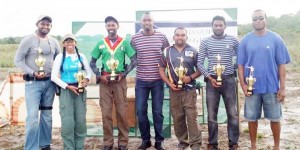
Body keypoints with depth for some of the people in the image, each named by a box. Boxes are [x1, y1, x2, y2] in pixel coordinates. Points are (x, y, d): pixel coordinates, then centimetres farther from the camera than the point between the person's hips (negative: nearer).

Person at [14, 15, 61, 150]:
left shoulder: (54, 42, 7)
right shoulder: (28, 40, -5)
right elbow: (18, 60, -6)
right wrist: (33, 73, -17)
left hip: (50, 82, 4)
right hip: (33, 83, -4)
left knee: (47, 115, 12)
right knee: (32, 116, -10)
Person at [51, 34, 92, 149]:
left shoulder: (81, 56, 7)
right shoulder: (60, 57, 0)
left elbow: (89, 71, 13)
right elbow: (54, 76, -4)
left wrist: (86, 79, -9)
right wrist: (68, 86, -12)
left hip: (80, 90, 3)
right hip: (66, 91, -2)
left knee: (81, 120, 5)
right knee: (67, 121, -4)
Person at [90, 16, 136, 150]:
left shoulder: (124, 42, 1)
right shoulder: (101, 43, 5)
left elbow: (134, 61, 1)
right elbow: (92, 62, 10)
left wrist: (123, 74, -8)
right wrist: (99, 75, -3)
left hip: (120, 80, -1)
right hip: (105, 80, 2)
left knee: (122, 112, 3)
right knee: (106, 113, 4)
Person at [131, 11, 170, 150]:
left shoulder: (161, 37, 0)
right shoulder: (135, 38, 0)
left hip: (157, 80, -1)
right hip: (141, 80, 1)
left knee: (157, 111, 6)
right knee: (140, 111, 4)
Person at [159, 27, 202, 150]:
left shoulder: (193, 51, 2)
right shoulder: (167, 51, 5)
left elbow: (200, 69, 4)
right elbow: (161, 69, 7)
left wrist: (191, 77, -14)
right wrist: (169, 83, -5)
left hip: (189, 89, -2)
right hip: (174, 90, 2)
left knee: (192, 117, -3)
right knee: (177, 117, 9)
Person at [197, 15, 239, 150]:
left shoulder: (233, 40, 3)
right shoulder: (205, 42, 2)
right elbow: (200, 63, 0)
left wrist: (234, 69, 0)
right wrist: (209, 77, -9)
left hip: (229, 80, 0)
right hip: (212, 80, 0)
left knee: (233, 113, 4)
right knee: (212, 115, 6)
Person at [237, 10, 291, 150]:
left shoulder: (276, 39, -2)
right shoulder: (245, 40, 0)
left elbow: (282, 65, -2)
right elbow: (240, 64, 1)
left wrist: (282, 87, -5)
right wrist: (243, 84, -7)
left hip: (272, 87, 0)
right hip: (252, 87, 1)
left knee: (275, 118, 10)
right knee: (252, 118, 10)